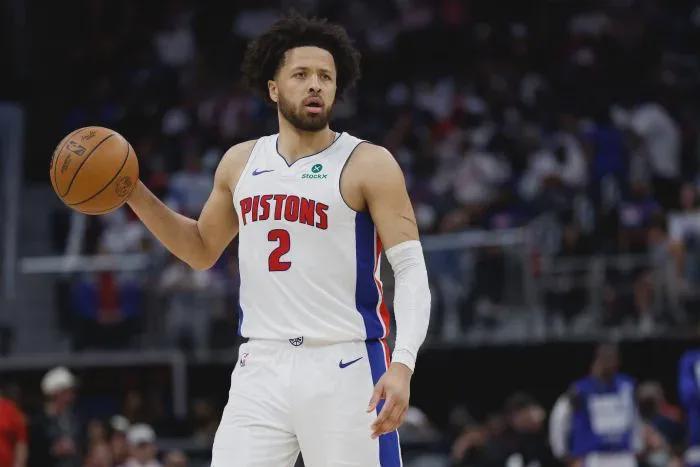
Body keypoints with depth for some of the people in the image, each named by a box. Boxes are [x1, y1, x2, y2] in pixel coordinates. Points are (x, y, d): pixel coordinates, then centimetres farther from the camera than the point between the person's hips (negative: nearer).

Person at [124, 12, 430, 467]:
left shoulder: (368, 164, -4)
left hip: (344, 368, -4)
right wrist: (134, 194, 13)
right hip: (262, 366, 4)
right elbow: (202, 250, 27)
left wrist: (403, 364, -24)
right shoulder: (241, 162, 12)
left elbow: (411, 271, -10)